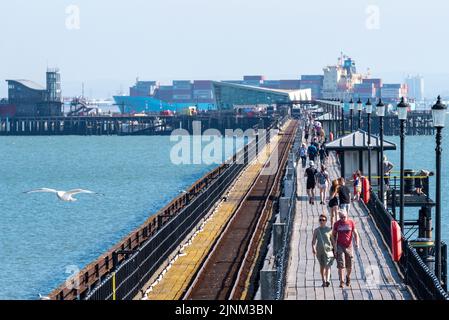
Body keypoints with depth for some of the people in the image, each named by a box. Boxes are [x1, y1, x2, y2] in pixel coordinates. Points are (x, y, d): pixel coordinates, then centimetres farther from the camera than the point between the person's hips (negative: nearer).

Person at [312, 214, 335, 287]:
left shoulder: (329, 230, 4)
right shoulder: (316, 230, 9)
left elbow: (333, 240, 7)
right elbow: (313, 240, 3)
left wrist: (335, 250, 4)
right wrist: (313, 248, -14)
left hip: (328, 249, -3)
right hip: (319, 250, 3)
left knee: (327, 265, -14)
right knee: (322, 266, 9)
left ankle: (327, 280, -23)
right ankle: (323, 281, 14)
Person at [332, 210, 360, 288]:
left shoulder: (351, 223, -2)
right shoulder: (337, 224, -1)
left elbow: (355, 234, 0)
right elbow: (333, 235, 9)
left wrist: (357, 243, -15)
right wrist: (334, 245, 2)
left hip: (349, 246, 1)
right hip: (340, 246, -1)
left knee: (349, 266, 7)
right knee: (341, 264, -11)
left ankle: (348, 277, 35)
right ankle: (342, 281, -10)